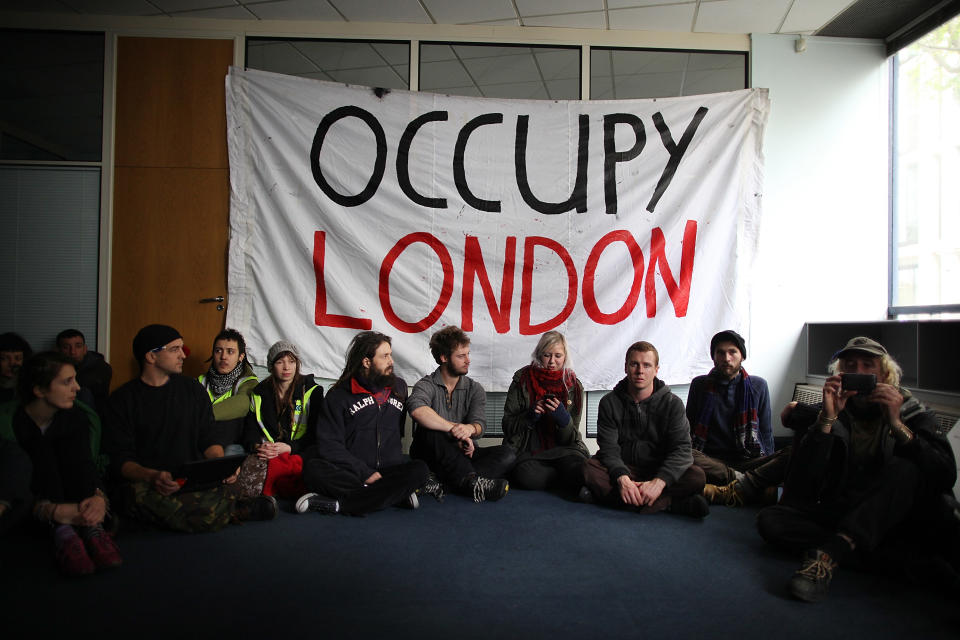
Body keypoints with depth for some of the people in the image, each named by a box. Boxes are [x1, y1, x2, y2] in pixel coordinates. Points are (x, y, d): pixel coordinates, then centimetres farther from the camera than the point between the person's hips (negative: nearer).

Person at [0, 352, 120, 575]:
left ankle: (92, 527, -35)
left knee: (72, 445, -22)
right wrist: (54, 511, -40)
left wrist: (99, 497, -36)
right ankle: (62, 531, -42)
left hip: (73, 498, 3)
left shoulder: (78, 416, -4)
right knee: (42, 445, -26)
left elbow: (87, 464, -13)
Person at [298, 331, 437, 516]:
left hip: (389, 471, 2)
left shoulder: (399, 387, 15)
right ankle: (398, 493, -29)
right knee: (313, 470, -31)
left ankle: (336, 505, -30)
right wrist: (365, 473, -15)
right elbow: (329, 445, -5)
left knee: (419, 470, -29)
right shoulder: (339, 396, 3)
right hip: (351, 474, -2)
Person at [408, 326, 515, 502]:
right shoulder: (427, 385, -2)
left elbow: (479, 424, -6)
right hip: (433, 455, -4)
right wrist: (454, 428, -32)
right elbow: (417, 409, -28)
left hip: (464, 454, 4)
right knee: (429, 430, -34)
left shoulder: (474, 389, 12)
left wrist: (470, 428, -32)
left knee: (508, 454, -21)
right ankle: (472, 481, -43)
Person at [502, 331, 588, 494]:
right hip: (528, 452, 1)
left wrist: (563, 418, -17)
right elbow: (508, 425, 2)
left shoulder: (573, 385, 6)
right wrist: (529, 416, -17)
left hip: (563, 450, 0)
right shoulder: (522, 381, 3)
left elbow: (571, 438, 5)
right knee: (526, 475, -35)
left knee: (579, 467, -37)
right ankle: (579, 484, -16)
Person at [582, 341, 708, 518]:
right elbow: (609, 448, -8)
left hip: (659, 472, 0)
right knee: (590, 468, -30)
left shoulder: (672, 403, -1)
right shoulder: (609, 403, 0)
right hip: (624, 469, 0)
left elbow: (681, 449, -11)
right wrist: (622, 479, -30)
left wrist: (659, 482, -30)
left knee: (696, 475, -28)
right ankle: (670, 503, -33)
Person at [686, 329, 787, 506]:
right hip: (712, 461, 0)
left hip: (748, 461, 1)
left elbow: (766, 432, 14)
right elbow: (688, 429, 12)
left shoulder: (758, 385, 12)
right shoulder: (700, 385, 11)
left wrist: (769, 472, 0)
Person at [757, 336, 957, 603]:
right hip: (836, 515, 2)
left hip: (889, 521, -1)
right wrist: (827, 418, -20)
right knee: (769, 519, -23)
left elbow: (945, 478, -15)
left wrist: (896, 424, -24)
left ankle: (831, 552, -38)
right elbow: (802, 487, -12)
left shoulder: (912, 413, 3)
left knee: (906, 470, -31)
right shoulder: (826, 414, 3)